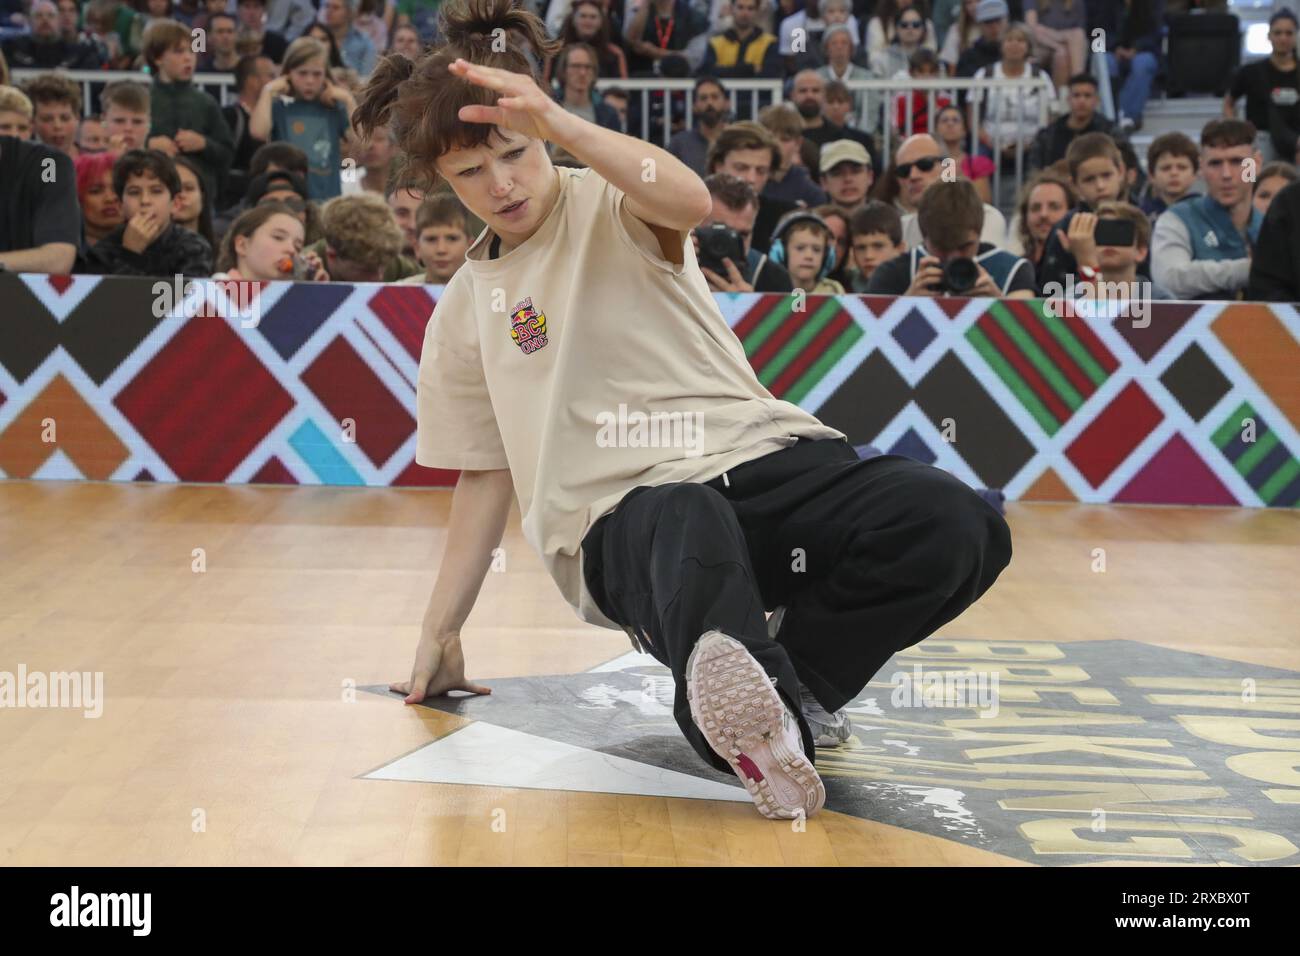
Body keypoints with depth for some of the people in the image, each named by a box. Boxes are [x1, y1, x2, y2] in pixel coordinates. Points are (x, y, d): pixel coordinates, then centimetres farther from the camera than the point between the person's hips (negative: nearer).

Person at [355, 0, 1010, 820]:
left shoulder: (604, 205, 9)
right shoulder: (463, 310, 19)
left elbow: (691, 202, -17)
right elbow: (485, 475, 24)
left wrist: (560, 125, -31)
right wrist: (439, 634, 21)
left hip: (761, 450, 0)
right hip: (621, 514, 0)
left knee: (959, 525, -30)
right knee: (691, 525, -42)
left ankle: (792, 680, -15)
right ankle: (762, 719, -65)